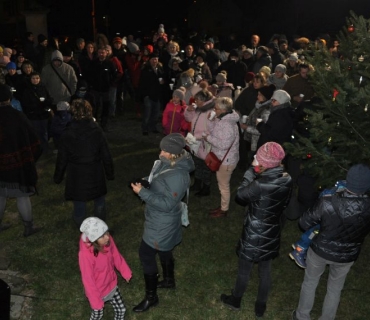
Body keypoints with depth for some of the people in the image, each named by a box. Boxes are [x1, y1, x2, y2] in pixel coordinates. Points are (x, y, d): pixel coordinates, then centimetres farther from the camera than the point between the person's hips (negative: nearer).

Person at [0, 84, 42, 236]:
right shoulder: (19, 117, -15)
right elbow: (33, 142, -10)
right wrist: (31, 159, 6)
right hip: (19, 164, -3)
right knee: (22, 196, 8)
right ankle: (28, 227, 18)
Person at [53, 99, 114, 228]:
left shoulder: (67, 134, -11)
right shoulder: (97, 130, -10)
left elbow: (62, 159, -5)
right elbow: (106, 155, -5)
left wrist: (58, 177, 9)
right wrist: (110, 172, 7)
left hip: (76, 175, -1)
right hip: (96, 174, 1)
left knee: (79, 203, 12)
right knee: (99, 200, 21)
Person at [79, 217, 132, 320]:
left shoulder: (108, 240, -21)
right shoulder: (85, 254, -37)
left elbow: (116, 256, -1)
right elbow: (88, 280, -26)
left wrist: (126, 272, 9)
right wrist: (96, 301, -17)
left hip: (111, 285, 5)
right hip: (97, 292, -5)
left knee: (121, 310, 21)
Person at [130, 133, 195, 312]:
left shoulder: (178, 175, -33)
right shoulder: (167, 163, -5)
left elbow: (167, 204, -31)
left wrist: (142, 193, -30)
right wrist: (144, 185, -5)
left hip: (162, 223, -9)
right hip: (160, 219, 9)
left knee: (146, 254, 2)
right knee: (164, 250, 27)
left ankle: (151, 297, 20)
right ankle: (169, 280, 50)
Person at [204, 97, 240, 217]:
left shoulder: (227, 124, -28)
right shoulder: (224, 119, 3)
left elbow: (224, 144, -30)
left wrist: (209, 137, -21)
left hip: (226, 160, -10)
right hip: (222, 158, 10)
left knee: (224, 185, 7)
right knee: (222, 184, 22)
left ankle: (224, 210, 23)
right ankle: (222, 206, 38)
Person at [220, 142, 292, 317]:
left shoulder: (260, 185, -33)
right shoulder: (287, 180, -12)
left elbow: (240, 196, -14)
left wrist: (251, 171, -13)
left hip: (254, 237, -5)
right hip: (272, 235, 6)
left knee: (244, 271, 19)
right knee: (265, 272, 23)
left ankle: (235, 301, 43)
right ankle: (260, 306, 42)